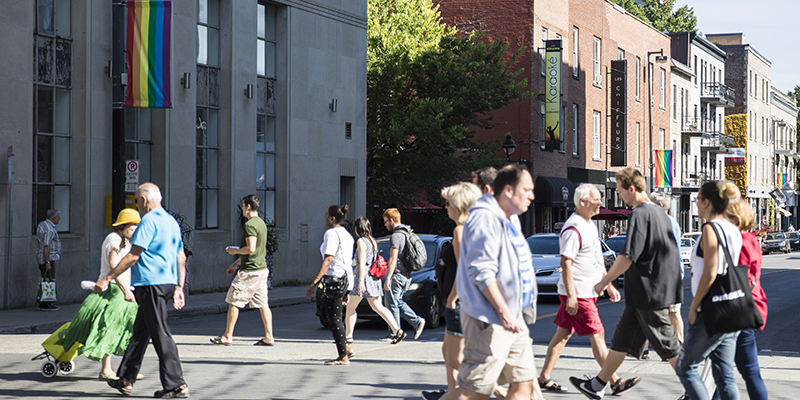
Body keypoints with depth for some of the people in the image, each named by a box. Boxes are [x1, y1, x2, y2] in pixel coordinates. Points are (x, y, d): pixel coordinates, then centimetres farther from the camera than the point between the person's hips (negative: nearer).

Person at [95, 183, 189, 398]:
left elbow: (133, 256, -16)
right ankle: (126, 379, 24)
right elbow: (181, 258, 17)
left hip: (151, 284, -10)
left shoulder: (149, 221, -13)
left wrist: (107, 279, -13)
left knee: (161, 334, -7)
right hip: (167, 282, 10)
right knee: (139, 332, 16)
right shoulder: (171, 221, 16)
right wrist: (179, 288, 20)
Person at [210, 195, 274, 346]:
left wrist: (235, 251, -7)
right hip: (262, 269, 9)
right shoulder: (261, 223, 15)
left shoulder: (249, 225, -16)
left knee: (233, 301, 0)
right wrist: (237, 263, 26)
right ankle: (269, 337, 4)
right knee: (262, 303, 7)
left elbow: (250, 249, -24)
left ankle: (227, 336, 5)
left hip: (249, 271, -9)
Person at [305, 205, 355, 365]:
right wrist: (347, 291, 22)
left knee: (334, 318, -3)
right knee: (326, 315, 18)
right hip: (346, 279, 9)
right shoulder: (346, 234, 16)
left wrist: (314, 282, -21)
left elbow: (328, 260, -20)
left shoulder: (331, 233, -12)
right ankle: (346, 348, 14)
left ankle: (343, 357, -1)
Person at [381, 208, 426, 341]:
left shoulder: (396, 236, -15)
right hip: (407, 275, 9)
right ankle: (417, 321, 7)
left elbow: (393, 259, -20)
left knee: (392, 303, -2)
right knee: (397, 301, 18)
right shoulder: (407, 233, 16)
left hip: (398, 274, -9)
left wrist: (388, 279, -20)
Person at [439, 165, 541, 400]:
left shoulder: (511, 220, 18)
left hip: (512, 317, 10)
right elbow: (481, 271, -22)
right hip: (489, 319, -10)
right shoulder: (484, 218, -15)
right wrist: (504, 312, -23)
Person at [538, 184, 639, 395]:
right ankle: (615, 382, -3)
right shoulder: (573, 229, -18)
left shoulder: (589, 225, 15)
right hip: (578, 294, -10)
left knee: (563, 334, 11)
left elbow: (597, 260, 23)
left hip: (588, 291, 10)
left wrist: (609, 285, 22)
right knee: (597, 335, -6)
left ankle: (544, 378, 16)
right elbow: (565, 263, -21)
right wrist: (571, 296, -24)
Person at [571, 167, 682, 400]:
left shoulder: (640, 214, -17)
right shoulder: (659, 212, 13)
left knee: (668, 348, -4)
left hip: (649, 294, -10)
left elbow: (628, 256, -21)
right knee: (621, 339, 16)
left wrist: (604, 282, -10)